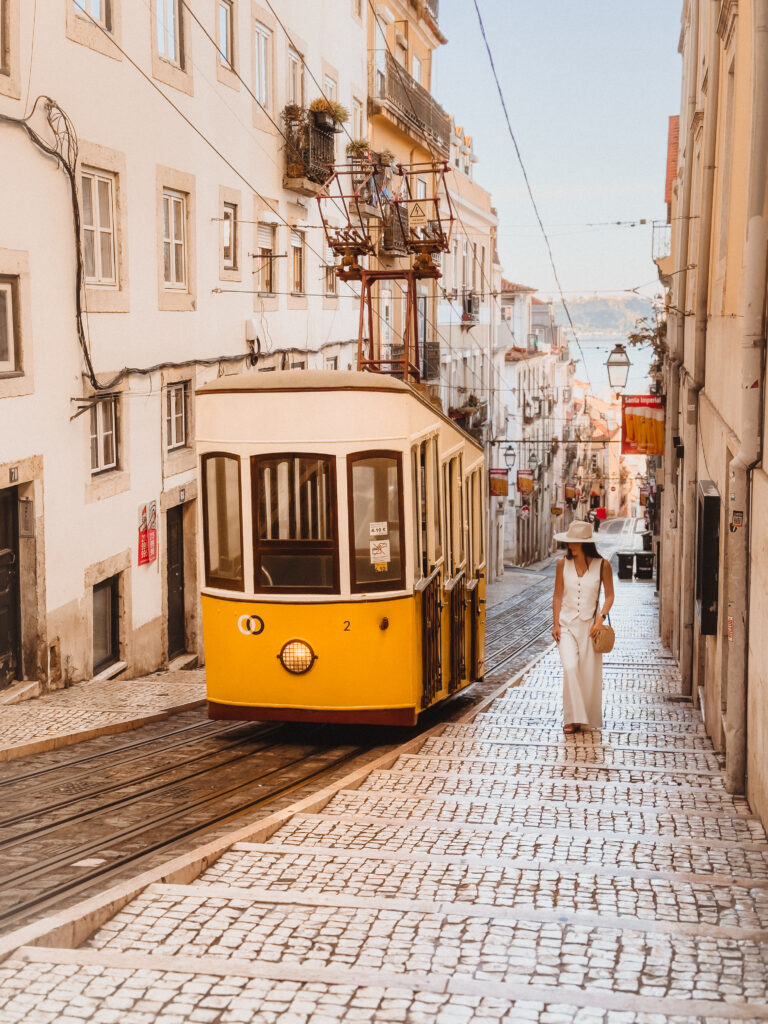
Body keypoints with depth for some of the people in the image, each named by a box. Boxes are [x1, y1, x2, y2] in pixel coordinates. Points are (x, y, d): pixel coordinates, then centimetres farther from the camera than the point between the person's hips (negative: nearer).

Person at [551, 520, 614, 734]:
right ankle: (573, 718, -8)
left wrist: (600, 618, -11)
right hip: (567, 624, 1)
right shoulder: (563, 564, 1)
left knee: (590, 673, 3)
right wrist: (556, 624, 1)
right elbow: (557, 596, 7)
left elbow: (609, 595, 2)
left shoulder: (602, 565, -4)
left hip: (589, 625, -1)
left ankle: (589, 719, 19)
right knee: (570, 668, -15)